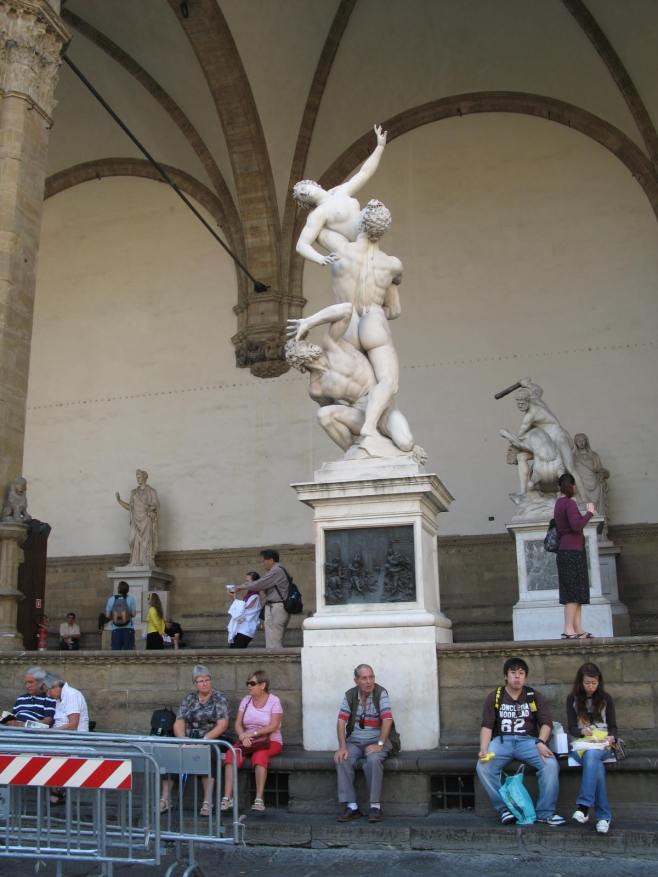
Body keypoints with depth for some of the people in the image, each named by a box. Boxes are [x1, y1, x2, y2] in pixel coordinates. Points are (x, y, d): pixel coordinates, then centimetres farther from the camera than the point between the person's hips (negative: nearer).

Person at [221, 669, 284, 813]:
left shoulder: (274, 701, -2)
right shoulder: (246, 700, 10)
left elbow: (273, 726, -13)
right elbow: (238, 724, 3)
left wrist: (253, 733, -20)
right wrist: (243, 737, -17)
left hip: (270, 741, -4)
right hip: (247, 741, 4)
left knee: (260, 755, -36)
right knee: (231, 754, -26)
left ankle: (259, 799, -34)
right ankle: (227, 797, -28)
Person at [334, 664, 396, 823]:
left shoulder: (381, 693, -8)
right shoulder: (349, 695, 2)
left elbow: (387, 720, -16)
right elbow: (341, 722, -4)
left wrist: (379, 744, -25)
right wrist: (342, 747, -16)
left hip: (376, 740, -3)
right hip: (354, 741, 3)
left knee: (373, 760, -33)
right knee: (342, 760, -25)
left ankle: (375, 806, -21)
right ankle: (352, 806, -19)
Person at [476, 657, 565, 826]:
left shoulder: (534, 696, 11)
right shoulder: (494, 697, 9)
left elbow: (546, 722, 2)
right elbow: (487, 726, 1)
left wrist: (541, 742, -19)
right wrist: (483, 749, -17)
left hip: (528, 740, 0)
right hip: (502, 741, 0)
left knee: (551, 764, -29)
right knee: (483, 767, -29)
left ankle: (545, 812, -14)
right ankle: (503, 809, -12)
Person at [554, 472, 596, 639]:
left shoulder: (558, 504, 17)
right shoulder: (570, 503, -11)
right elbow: (577, 526, -22)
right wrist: (589, 513, -12)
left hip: (565, 552, 9)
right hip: (573, 552, -9)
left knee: (576, 593, 8)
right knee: (574, 592, -9)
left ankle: (578, 629, 6)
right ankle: (568, 630, -12)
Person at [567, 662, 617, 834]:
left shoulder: (605, 698, 8)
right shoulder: (572, 699, 7)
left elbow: (613, 726, 8)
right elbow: (571, 728, 3)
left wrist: (611, 737, -16)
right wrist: (583, 731, -20)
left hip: (602, 744, 0)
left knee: (591, 755, -38)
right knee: (597, 766, -35)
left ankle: (583, 806, -43)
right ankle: (603, 815, -33)